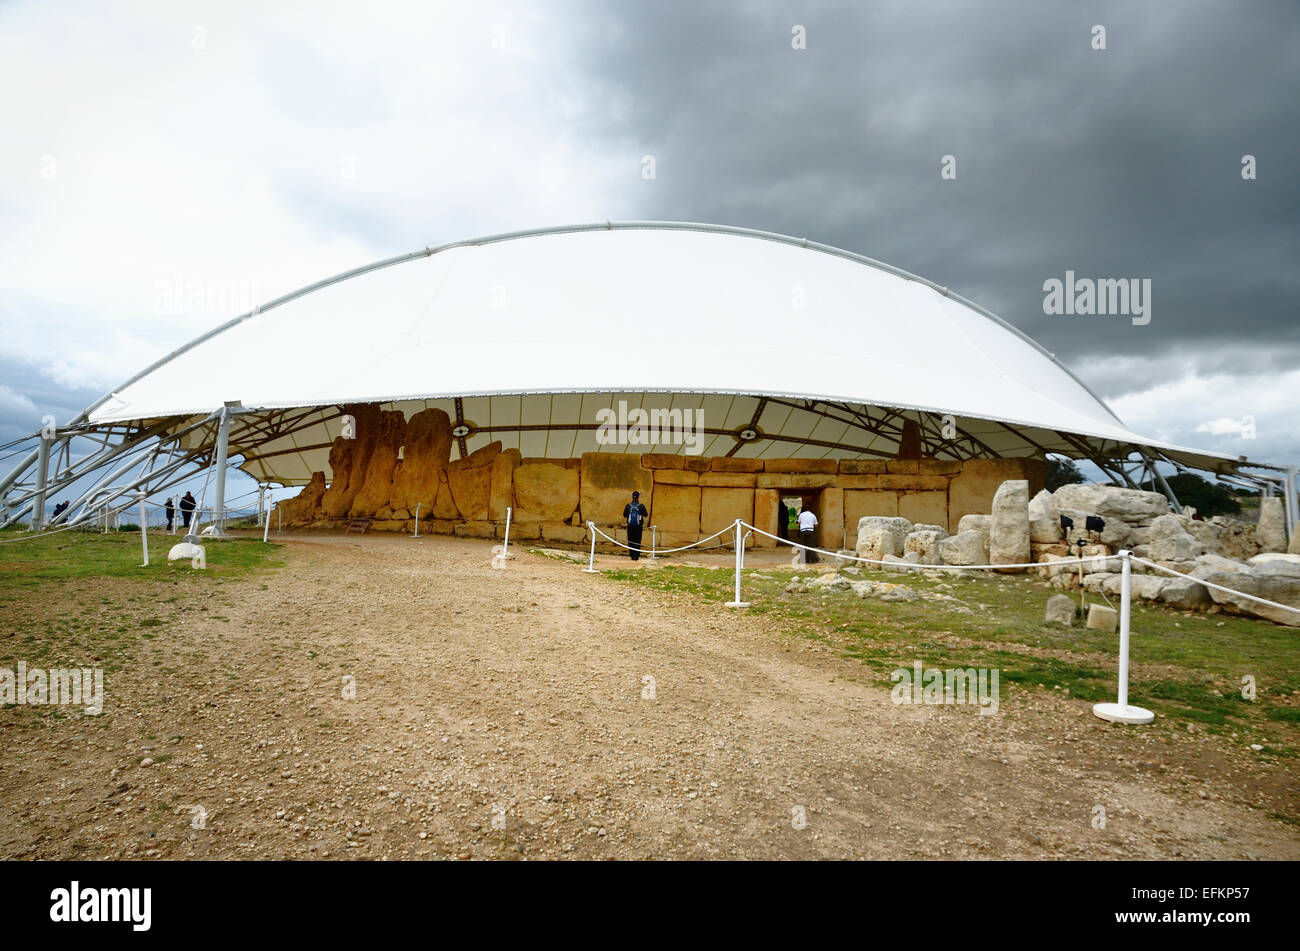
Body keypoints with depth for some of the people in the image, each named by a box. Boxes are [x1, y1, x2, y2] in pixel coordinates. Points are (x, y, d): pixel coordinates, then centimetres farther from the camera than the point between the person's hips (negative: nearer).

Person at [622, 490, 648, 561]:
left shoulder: (628, 506, -4)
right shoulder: (641, 506, -8)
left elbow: (624, 516, 3)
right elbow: (646, 515, 1)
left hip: (630, 526, 1)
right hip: (638, 526, -1)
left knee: (630, 541, 11)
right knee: (637, 541, 3)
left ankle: (632, 555, 14)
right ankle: (635, 556, -2)